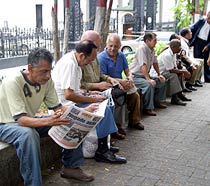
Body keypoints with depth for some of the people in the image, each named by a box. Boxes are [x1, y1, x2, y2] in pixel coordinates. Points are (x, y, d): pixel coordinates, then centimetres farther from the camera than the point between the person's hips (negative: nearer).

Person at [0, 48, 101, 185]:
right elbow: (21, 120, -35)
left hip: (30, 121, 7)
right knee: (28, 134, -40)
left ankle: (70, 167, 7)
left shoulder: (47, 80, -10)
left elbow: (58, 108, -4)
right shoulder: (12, 82, -29)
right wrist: (48, 121, -52)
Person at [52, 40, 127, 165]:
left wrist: (87, 93, 10)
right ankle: (102, 152, -7)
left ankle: (104, 146, 10)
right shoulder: (70, 64, -22)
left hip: (71, 101, 11)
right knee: (104, 111, -19)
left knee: (106, 106, 7)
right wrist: (92, 99, -19)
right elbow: (69, 95, -28)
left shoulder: (72, 60, 11)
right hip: (66, 105, -11)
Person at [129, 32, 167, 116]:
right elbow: (143, 65, -29)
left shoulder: (152, 49, 7)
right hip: (135, 76, -10)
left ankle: (157, 101, 22)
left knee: (161, 81, 10)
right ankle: (148, 108, -25)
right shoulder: (142, 49, -21)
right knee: (149, 85, -32)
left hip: (144, 75, 10)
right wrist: (148, 79, -33)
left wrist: (159, 74, 15)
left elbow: (155, 63, 19)